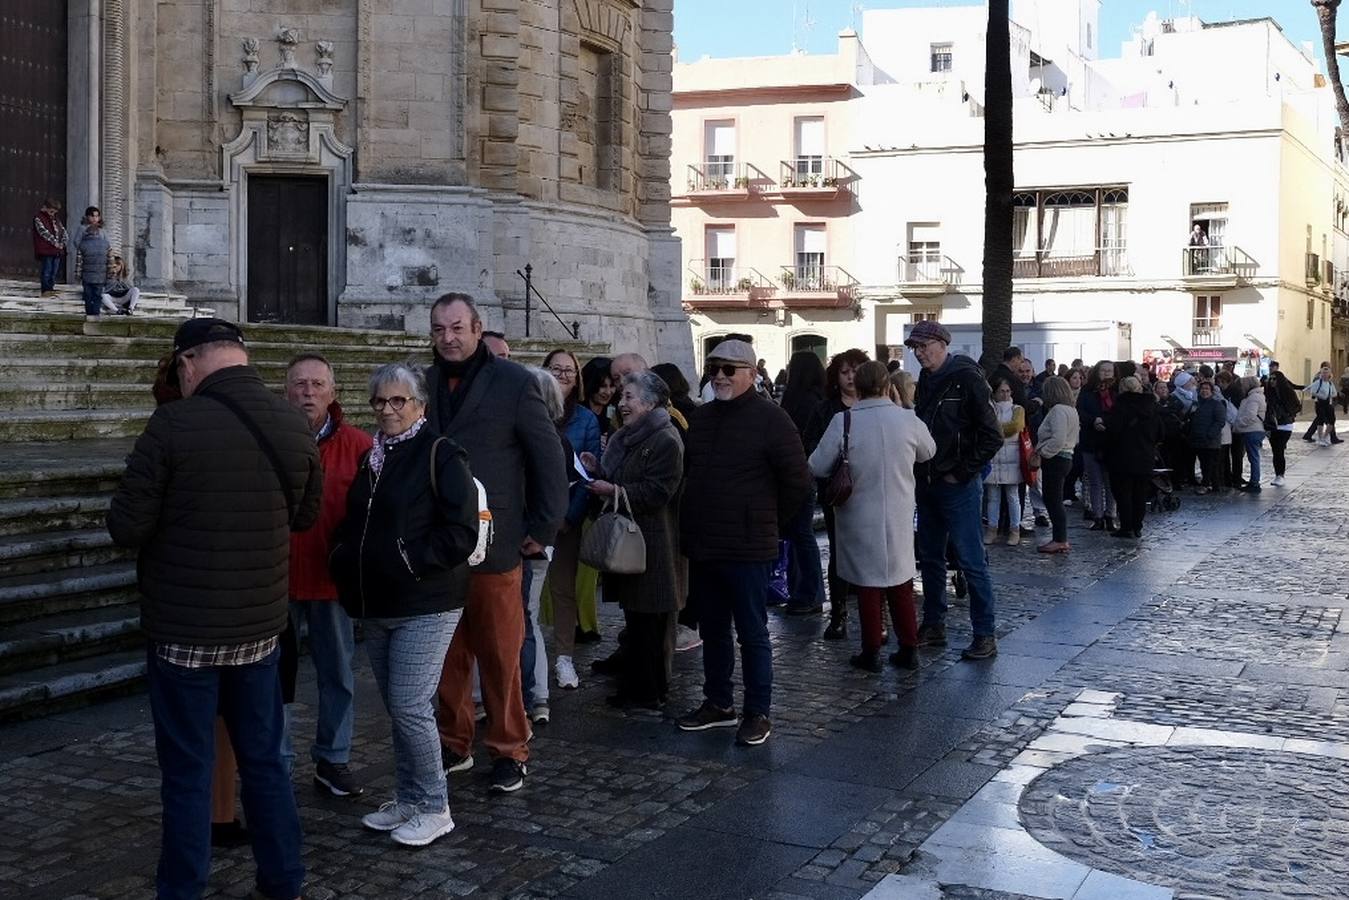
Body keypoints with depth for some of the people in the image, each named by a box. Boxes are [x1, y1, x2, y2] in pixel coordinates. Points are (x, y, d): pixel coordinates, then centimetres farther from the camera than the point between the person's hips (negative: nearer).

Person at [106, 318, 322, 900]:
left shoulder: (172, 424, -17)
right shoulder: (294, 426, -2)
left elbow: (126, 528, -12)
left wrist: (173, 518, 8)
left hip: (183, 628, -4)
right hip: (261, 623, 4)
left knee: (188, 771, 7)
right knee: (264, 760, 17)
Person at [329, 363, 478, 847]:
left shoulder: (440, 455, -9)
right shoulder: (373, 457, 14)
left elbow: (461, 532, -16)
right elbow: (352, 522, 25)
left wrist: (407, 561, -19)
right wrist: (344, 558, 7)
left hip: (424, 607, -8)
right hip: (376, 607, 8)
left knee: (410, 706, -8)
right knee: (396, 707, 14)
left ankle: (434, 808, 7)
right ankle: (407, 800, 27)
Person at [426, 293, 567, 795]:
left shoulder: (513, 383, -2)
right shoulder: (423, 385, 9)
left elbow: (548, 458, -1)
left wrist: (542, 530, -3)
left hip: (492, 543, -4)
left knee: (500, 655, 1)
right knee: (445, 654, 9)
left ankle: (510, 753, 15)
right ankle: (453, 745, 24)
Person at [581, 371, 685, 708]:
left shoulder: (666, 441, -13)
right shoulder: (625, 437, 17)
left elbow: (658, 491, -19)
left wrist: (614, 490, -21)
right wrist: (598, 470, 6)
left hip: (652, 545, -9)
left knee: (650, 621, -2)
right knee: (633, 616, 13)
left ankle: (648, 691, 6)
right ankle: (633, 684, 20)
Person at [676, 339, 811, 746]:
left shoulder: (770, 418, -10)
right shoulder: (702, 417, 12)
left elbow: (797, 480, -10)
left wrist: (765, 522, -2)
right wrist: (695, 521, 16)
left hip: (746, 549, -7)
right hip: (702, 545, 7)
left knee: (752, 633, 1)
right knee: (712, 631, 16)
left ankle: (758, 713, 11)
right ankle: (718, 703, 28)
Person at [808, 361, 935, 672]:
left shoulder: (844, 421, -15)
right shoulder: (908, 419, -8)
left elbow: (817, 467, -9)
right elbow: (928, 452, 11)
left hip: (860, 517, -2)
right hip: (899, 517, 2)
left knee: (868, 586, 9)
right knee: (901, 584, 15)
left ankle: (871, 652, 15)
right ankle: (909, 649, 20)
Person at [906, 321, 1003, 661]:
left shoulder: (967, 379, -12)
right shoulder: (925, 381, 11)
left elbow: (992, 437, -15)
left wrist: (961, 473, -13)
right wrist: (921, 470, 11)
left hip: (958, 486, -8)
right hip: (928, 485, 8)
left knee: (971, 560, -5)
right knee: (930, 557, 14)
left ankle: (986, 634, 2)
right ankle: (934, 625, 25)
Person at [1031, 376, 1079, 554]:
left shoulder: (1058, 410, -17)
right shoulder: (1071, 409, 16)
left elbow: (1057, 440, -26)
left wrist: (1041, 452, -13)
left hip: (1055, 460, -10)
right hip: (1066, 457, 10)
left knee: (1053, 500, -4)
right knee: (1054, 500, 15)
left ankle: (1060, 540, -1)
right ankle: (1061, 539, 18)